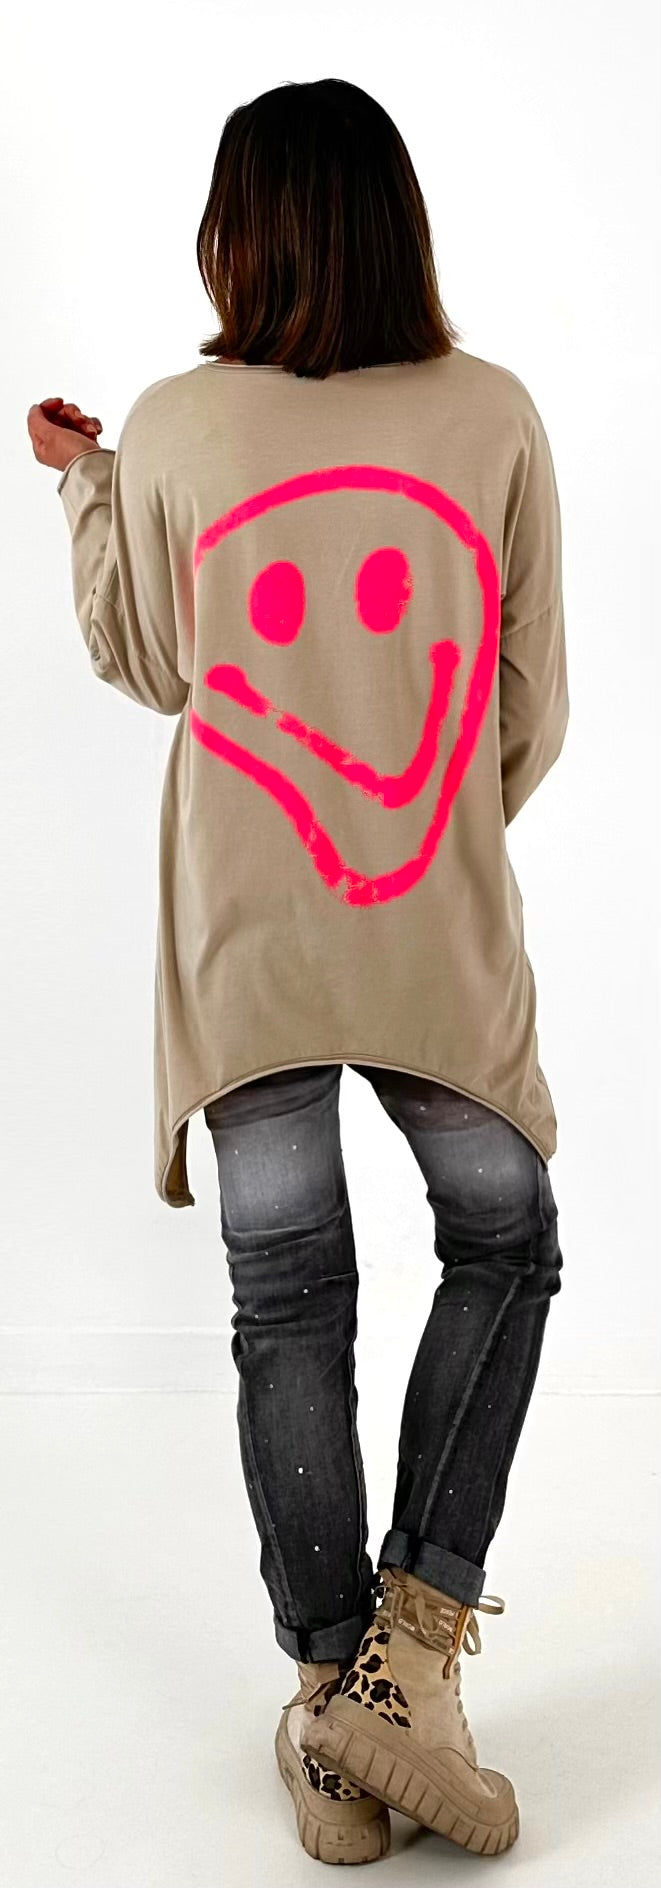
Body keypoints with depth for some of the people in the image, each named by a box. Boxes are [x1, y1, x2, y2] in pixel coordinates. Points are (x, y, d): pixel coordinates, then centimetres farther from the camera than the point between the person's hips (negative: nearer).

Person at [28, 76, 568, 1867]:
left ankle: (335, 1708, 14)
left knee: (288, 1304, 6)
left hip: (243, 938, 1)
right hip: (438, 932, 0)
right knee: (504, 1242, 16)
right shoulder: (493, 413, -3)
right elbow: (533, 703, 2)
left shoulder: (174, 429, -3)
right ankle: (411, 1642, 10)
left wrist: (83, 481, 25)